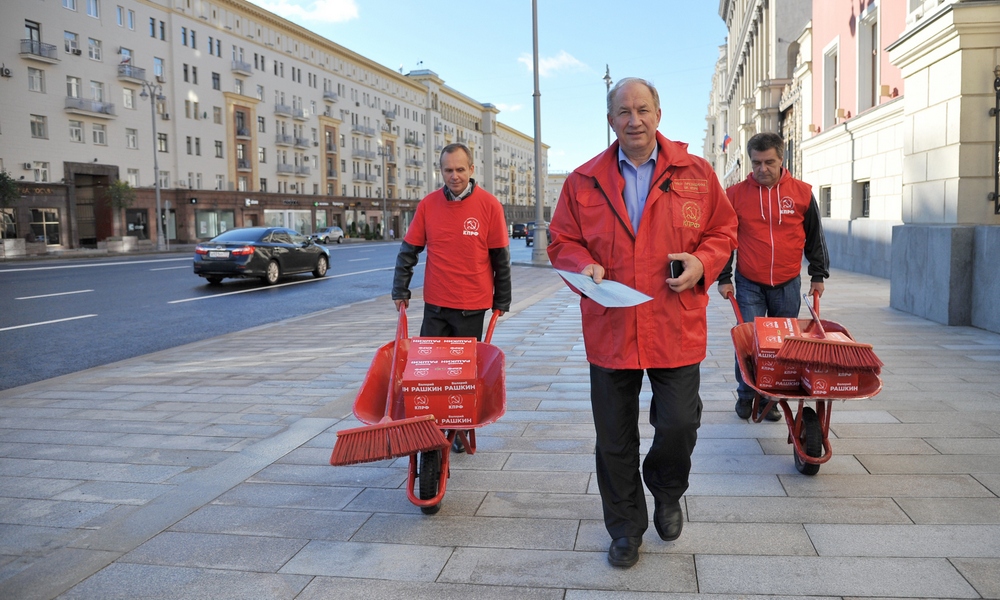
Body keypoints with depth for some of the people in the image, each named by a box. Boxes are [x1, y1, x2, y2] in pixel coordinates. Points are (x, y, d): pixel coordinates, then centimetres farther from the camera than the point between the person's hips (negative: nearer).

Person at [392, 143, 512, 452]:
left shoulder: (489, 205, -6)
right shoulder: (428, 205, 0)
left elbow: (501, 258, -1)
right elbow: (408, 251, 6)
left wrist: (502, 301, 2)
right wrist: (400, 291, 5)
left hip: (473, 305, -2)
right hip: (435, 304, 2)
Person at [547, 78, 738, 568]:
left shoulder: (695, 174, 4)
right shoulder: (584, 181, 5)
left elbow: (723, 231, 10)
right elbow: (562, 242, 9)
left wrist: (702, 262, -9)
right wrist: (584, 267, -11)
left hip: (677, 329, 0)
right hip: (609, 328, 1)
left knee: (679, 425, 1)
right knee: (614, 438, 9)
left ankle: (667, 493, 36)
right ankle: (625, 528, 29)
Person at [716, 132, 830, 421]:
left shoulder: (802, 193, 0)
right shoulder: (736, 194, -2)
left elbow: (815, 238, 10)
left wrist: (819, 275, 11)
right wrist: (723, 278, 2)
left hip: (787, 285, 1)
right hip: (749, 284, -1)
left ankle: (772, 397, 20)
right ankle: (745, 395, 16)